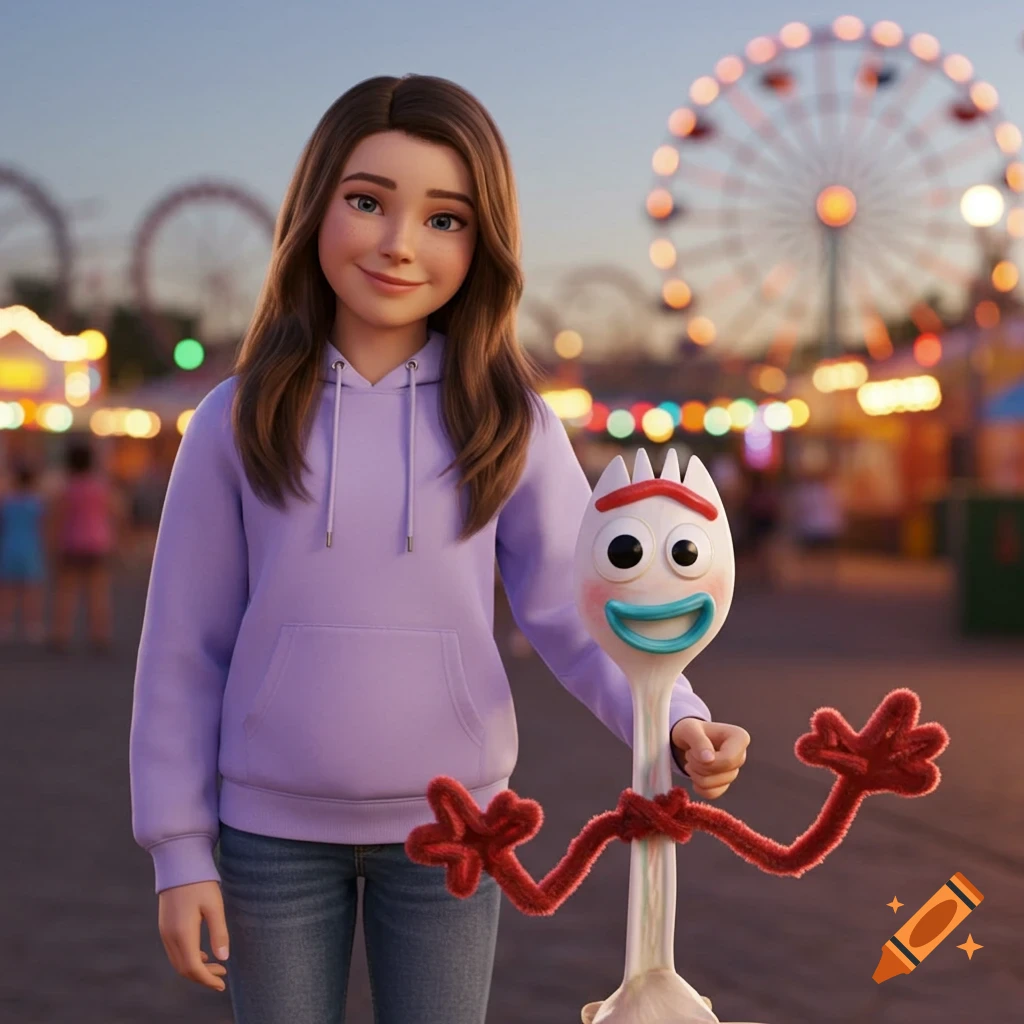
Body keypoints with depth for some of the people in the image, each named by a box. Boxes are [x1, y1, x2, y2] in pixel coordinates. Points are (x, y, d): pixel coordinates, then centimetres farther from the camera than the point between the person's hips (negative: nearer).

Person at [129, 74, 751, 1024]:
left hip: (448, 828, 0)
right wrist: (179, 849, -2)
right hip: (273, 832, 0)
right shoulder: (237, 421, -5)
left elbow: (577, 609, -8)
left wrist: (676, 718, -27)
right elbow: (184, 645, -2)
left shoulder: (510, 423, -4)